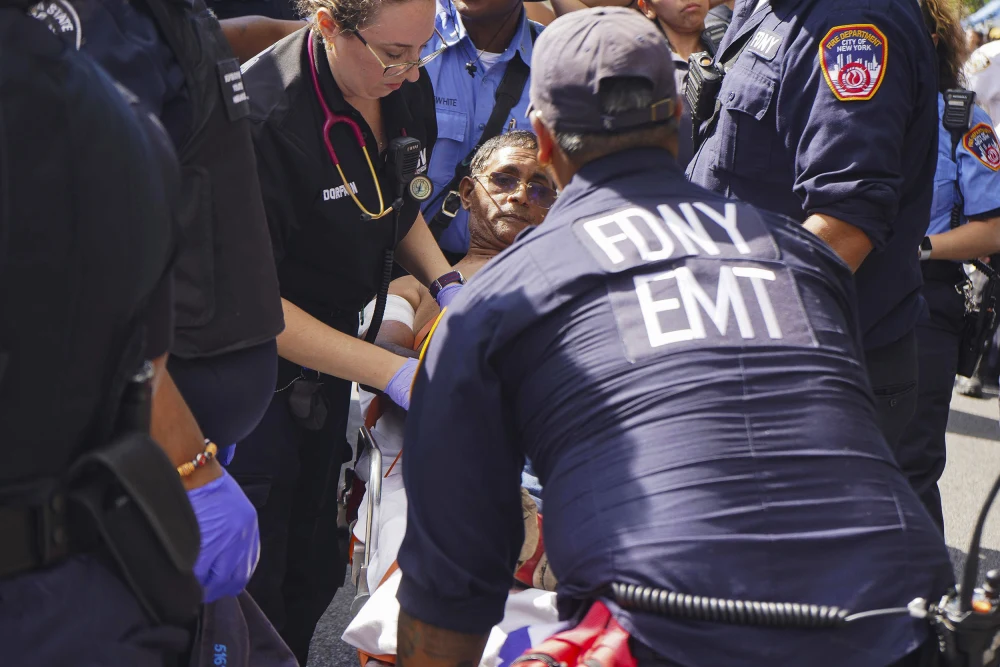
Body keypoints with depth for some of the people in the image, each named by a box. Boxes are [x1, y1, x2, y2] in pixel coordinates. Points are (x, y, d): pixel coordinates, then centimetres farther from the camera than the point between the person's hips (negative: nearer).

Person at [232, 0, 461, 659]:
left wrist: (446, 284, -4)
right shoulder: (262, 116, -29)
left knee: (314, 570, 19)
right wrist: (394, 373, -28)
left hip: (327, 360, 7)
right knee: (255, 586, 3)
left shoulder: (407, 87, -7)